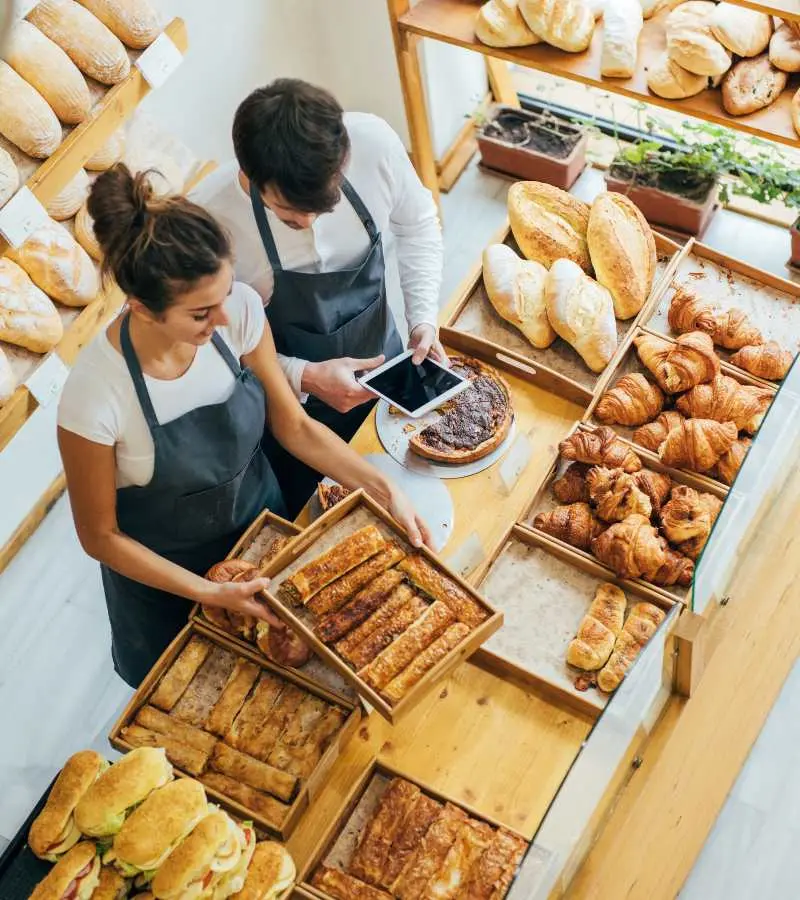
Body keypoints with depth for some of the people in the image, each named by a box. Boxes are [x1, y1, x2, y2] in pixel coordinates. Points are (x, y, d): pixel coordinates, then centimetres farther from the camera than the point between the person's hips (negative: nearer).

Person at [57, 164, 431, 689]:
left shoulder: (240, 310, -26)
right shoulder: (95, 398, -36)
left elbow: (293, 425, -10)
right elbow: (100, 535, -20)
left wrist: (385, 490, -17)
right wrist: (208, 593, -24)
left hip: (262, 522, 4)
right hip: (164, 570, -3)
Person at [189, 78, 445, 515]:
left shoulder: (374, 142, -26)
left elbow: (417, 224, -4)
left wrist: (423, 319, -14)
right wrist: (304, 378, -28)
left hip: (383, 366, 3)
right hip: (287, 409, -3)